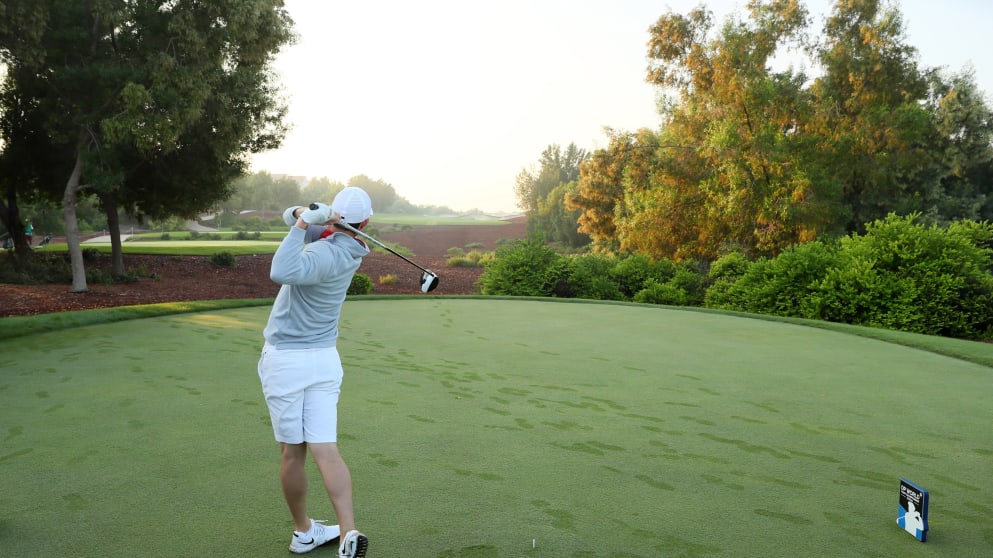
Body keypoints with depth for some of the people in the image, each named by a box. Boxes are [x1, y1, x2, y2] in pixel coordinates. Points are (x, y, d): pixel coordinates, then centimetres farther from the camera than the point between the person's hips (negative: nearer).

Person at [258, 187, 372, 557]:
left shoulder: (325, 253, -18)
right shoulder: (345, 246, 3)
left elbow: (281, 274, -37)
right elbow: (291, 216, 10)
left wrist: (305, 222, -28)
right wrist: (304, 215, -13)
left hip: (285, 360, -5)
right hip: (324, 359, 5)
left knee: (292, 453, 9)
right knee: (326, 451, 0)